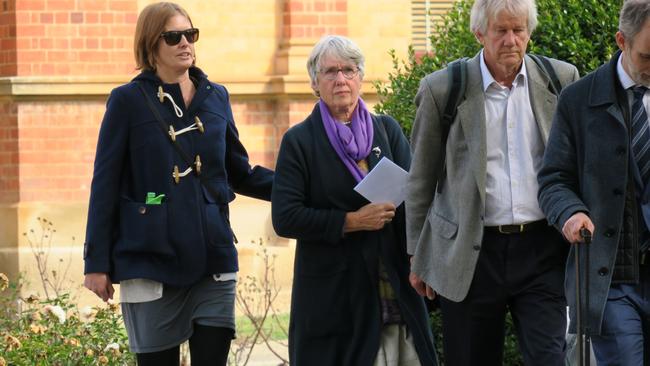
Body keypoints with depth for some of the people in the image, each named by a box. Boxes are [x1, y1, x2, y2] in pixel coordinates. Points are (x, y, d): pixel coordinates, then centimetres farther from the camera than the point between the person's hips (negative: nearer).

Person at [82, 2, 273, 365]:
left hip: (212, 259, 3)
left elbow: (239, 173, 15)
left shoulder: (216, 97, 9)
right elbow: (106, 185, -2)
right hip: (151, 262, -3)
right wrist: (97, 262, -6)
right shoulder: (129, 100, -2)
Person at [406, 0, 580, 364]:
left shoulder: (560, 80, 4)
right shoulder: (443, 89, -1)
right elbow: (421, 179, 6)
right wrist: (417, 254, 8)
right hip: (471, 253, -1)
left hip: (541, 249, 1)